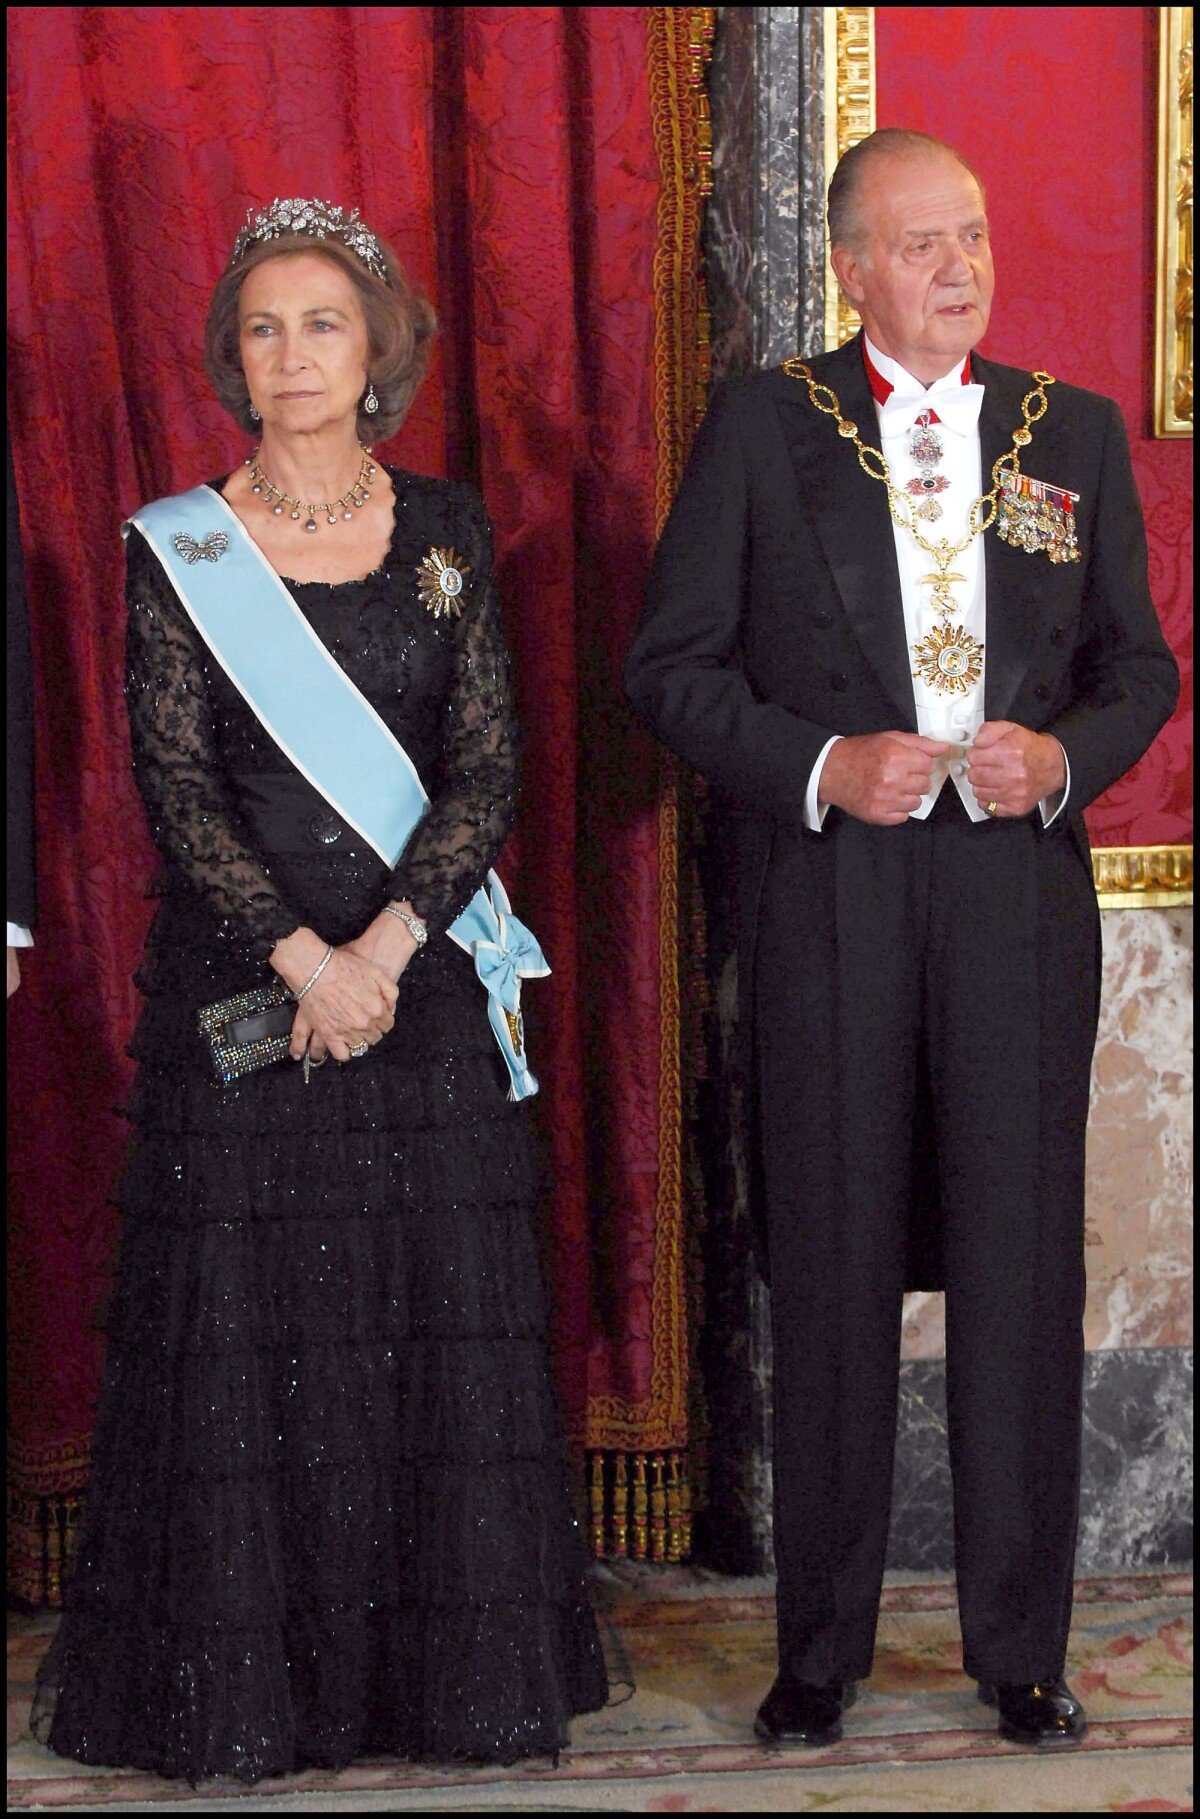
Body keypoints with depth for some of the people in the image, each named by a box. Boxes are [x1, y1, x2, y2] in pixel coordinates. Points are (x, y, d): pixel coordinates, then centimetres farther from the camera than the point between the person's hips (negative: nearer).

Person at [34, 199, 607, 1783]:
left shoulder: (445, 534, 6)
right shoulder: (178, 546, 2)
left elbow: (490, 766, 1)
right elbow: (173, 782, -4)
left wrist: (386, 948, -13)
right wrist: (301, 957, -15)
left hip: (423, 977, 2)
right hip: (238, 975, -1)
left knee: (444, 1324, 3)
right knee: (241, 1327, 0)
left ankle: (455, 1674, 14)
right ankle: (247, 1692, 11)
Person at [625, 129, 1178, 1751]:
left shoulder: (1073, 431, 11)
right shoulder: (764, 425, 4)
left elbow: (1140, 666, 13)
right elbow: (672, 662, 1)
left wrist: (1063, 757, -8)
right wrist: (822, 766, -13)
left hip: (1020, 886, 2)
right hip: (829, 889, -2)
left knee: (1023, 1265, 4)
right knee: (834, 1267, 4)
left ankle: (1020, 1647, 16)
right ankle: (821, 1647, 17)